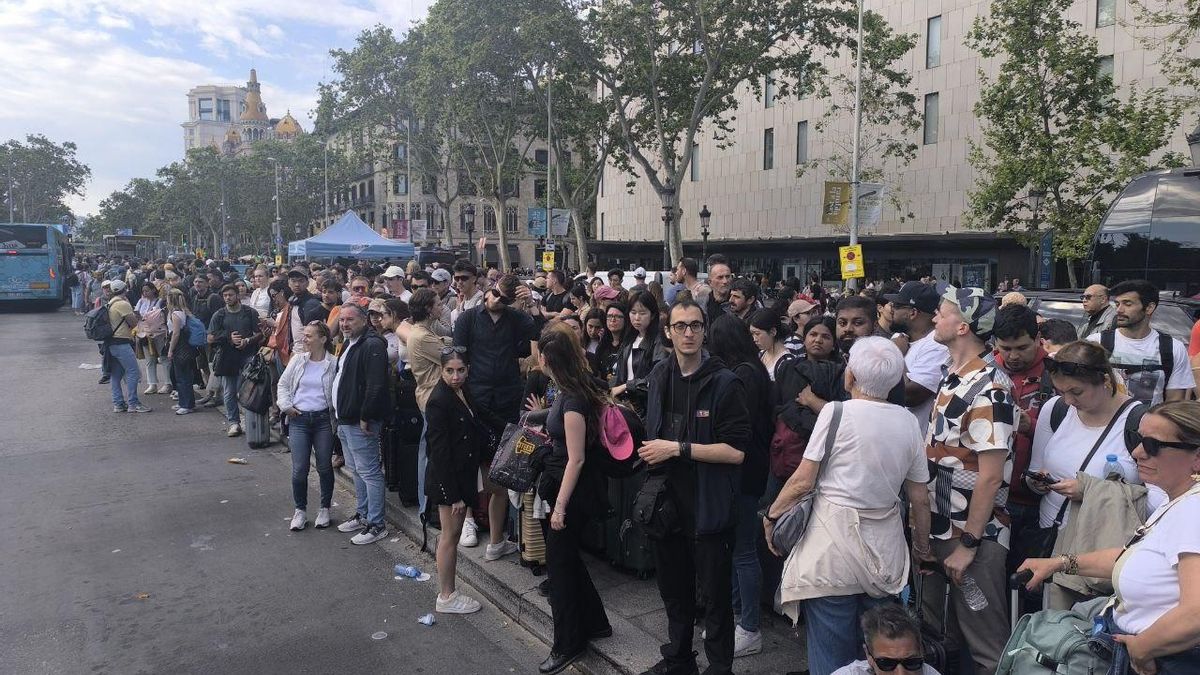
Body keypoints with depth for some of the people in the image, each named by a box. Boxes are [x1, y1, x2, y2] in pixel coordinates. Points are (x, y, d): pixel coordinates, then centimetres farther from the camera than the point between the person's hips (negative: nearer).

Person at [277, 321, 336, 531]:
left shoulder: (333, 364, -7)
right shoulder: (298, 361, 4)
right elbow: (282, 384, 14)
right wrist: (286, 406, 2)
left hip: (323, 419, -2)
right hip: (299, 420, 2)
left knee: (325, 467, 8)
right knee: (299, 469, 1)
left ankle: (325, 509, 25)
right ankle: (300, 510, 19)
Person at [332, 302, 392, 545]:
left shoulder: (372, 346, -17)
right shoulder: (349, 345, 15)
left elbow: (376, 386, -24)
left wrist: (365, 417, -21)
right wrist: (340, 415, 18)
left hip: (360, 423, -11)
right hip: (345, 420, 11)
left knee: (369, 472, -4)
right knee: (356, 470, 19)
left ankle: (376, 524, 3)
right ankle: (362, 514, 32)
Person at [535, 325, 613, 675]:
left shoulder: (573, 399, -24)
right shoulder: (568, 390, 3)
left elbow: (576, 459, -21)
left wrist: (560, 508, -18)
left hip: (574, 492, -9)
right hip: (564, 485, 9)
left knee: (559, 561, 4)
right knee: (567, 557, 20)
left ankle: (568, 645, 20)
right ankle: (595, 623, 37)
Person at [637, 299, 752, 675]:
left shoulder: (724, 383, -15)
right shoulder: (660, 375, 5)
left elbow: (736, 450, -21)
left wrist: (678, 449, -21)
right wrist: (654, 452, 8)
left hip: (708, 505, -6)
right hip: (668, 499, 6)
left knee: (716, 594, 8)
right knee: (673, 588, 21)